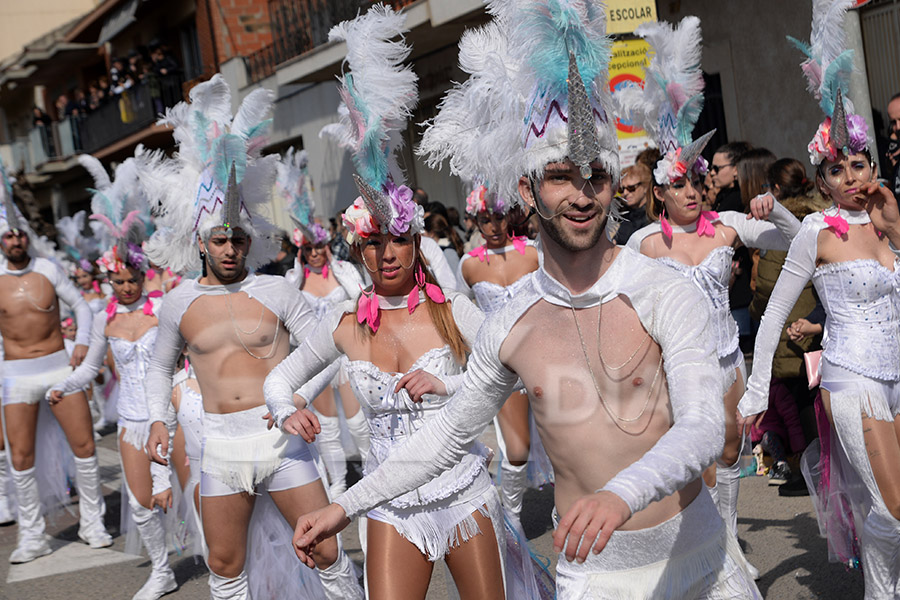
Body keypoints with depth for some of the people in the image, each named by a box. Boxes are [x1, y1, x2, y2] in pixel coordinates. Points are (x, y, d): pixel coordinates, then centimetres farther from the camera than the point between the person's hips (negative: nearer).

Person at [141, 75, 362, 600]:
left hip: (280, 437, -2)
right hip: (221, 446, 3)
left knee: (327, 552, -2)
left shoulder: (277, 292, -2)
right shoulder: (180, 304, 6)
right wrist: (157, 418, 7)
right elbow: (161, 365, 21)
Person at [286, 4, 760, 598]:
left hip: (697, 549, -2)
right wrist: (347, 505, 10)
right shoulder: (510, 327, -2)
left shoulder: (665, 294, -14)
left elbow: (704, 427, -24)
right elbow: (451, 433, 11)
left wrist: (623, 493, -44)